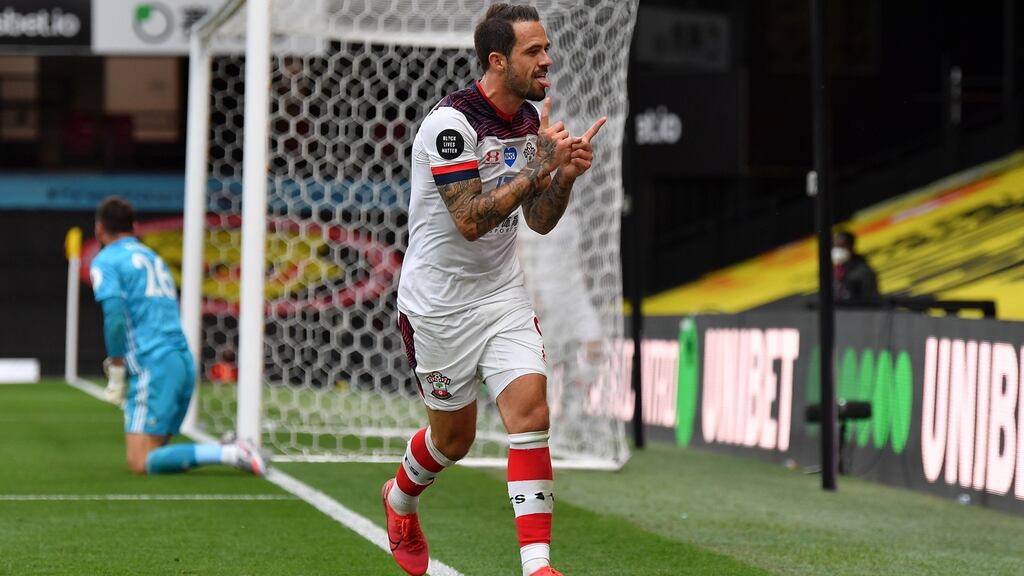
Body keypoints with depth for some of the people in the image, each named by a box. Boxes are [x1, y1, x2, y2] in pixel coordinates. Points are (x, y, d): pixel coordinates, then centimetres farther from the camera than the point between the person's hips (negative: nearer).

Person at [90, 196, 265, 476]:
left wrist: (116, 376, -7)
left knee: (140, 463, -12)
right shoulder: (153, 257, 25)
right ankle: (229, 451, -6)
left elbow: (116, 318, -13)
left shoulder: (105, 261, 1)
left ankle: (228, 454, -24)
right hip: (185, 362, 8)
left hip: (153, 367, -8)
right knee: (152, 454, 12)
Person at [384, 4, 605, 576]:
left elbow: (540, 221, 8)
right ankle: (400, 499, 45)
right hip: (439, 303, -5)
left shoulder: (534, 120, 2)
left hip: (503, 293, 5)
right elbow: (471, 220, -27)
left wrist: (566, 174, -11)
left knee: (531, 411, -13)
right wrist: (541, 164, -28)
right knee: (454, 436, 10)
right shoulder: (451, 122, -21)